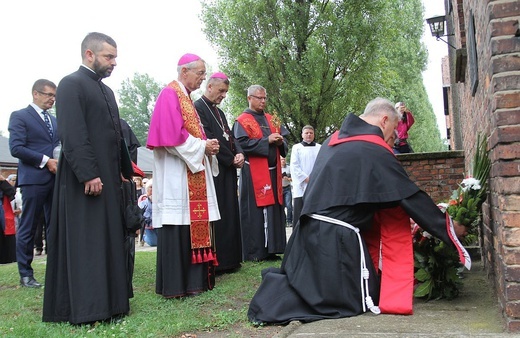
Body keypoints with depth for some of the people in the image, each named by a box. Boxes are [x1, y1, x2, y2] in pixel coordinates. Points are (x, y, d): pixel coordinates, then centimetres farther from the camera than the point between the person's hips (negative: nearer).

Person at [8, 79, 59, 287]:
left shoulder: (54, 120, 21)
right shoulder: (20, 116, 1)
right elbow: (16, 148, -10)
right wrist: (45, 160, -16)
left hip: (56, 178, 6)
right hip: (33, 179, -6)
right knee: (28, 228, 1)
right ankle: (25, 274, 9)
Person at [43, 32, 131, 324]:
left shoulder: (106, 91, 19)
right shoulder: (71, 84, -7)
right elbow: (73, 135, -17)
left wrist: (122, 171, 13)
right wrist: (89, 175, -22)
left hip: (109, 178, 9)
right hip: (85, 179, -9)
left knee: (109, 239, 10)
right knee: (85, 242, -4)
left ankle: (108, 301, 19)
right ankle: (85, 308, 4)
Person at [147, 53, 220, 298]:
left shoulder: (185, 97, 20)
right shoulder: (169, 95, -9)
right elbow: (172, 136, -19)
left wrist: (207, 147, 3)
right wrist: (202, 146, -11)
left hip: (192, 172, 10)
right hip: (176, 174, -10)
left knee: (193, 225, 9)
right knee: (177, 229, -7)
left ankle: (193, 279, 15)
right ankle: (174, 285, -1)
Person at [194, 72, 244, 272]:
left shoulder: (218, 112, 20)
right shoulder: (198, 108, -8)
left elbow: (229, 136, 15)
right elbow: (209, 140, -16)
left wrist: (239, 153, -5)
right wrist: (232, 158, -10)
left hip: (227, 170, 9)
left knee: (229, 214, 9)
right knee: (217, 216, -7)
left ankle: (229, 259, 15)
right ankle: (217, 261, -1)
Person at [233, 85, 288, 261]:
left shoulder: (271, 119, 17)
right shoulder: (243, 121, -2)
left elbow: (284, 139, 17)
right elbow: (242, 143, -16)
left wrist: (280, 142, -6)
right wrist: (267, 140, -18)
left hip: (272, 172, 6)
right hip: (254, 173, -6)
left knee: (273, 210, 7)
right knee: (255, 212, -3)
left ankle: (270, 249, 14)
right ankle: (253, 252, 4)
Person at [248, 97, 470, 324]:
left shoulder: (334, 140, 16)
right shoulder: (376, 151, -9)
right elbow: (411, 197, -7)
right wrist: (448, 231, 3)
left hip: (310, 229, 9)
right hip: (337, 236, -8)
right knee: (362, 299, 1)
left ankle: (278, 285, -1)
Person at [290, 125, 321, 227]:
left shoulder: (320, 148, 13)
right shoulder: (296, 148, 9)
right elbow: (294, 166, -1)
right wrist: (306, 178, -10)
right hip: (301, 185, -1)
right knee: (299, 213, -5)